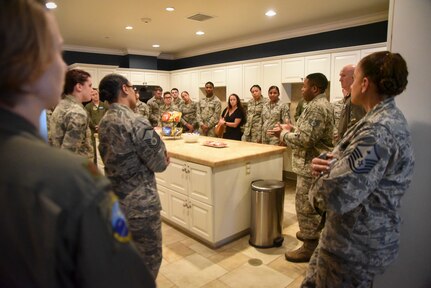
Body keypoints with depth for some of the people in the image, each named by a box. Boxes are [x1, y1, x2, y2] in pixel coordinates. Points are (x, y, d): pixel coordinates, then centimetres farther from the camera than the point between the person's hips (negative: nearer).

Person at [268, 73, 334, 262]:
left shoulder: (316, 107, -20)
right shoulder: (322, 104, 14)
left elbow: (305, 139, -27)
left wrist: (283, 134, -13)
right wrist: (293, 129, 10)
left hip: (311, 165, -11)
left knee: (305, 205, -1)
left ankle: (310, 246, 11)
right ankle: (312, 233, 39)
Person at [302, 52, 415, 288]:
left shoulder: (379, 130, -27)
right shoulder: (388, 119, 7)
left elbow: (336, 196, -33)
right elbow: (356, 165, 13)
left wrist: (318, 187, -11)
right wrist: (327, 164, -8)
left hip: (354, 246, -9)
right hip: (354, 237, 9)